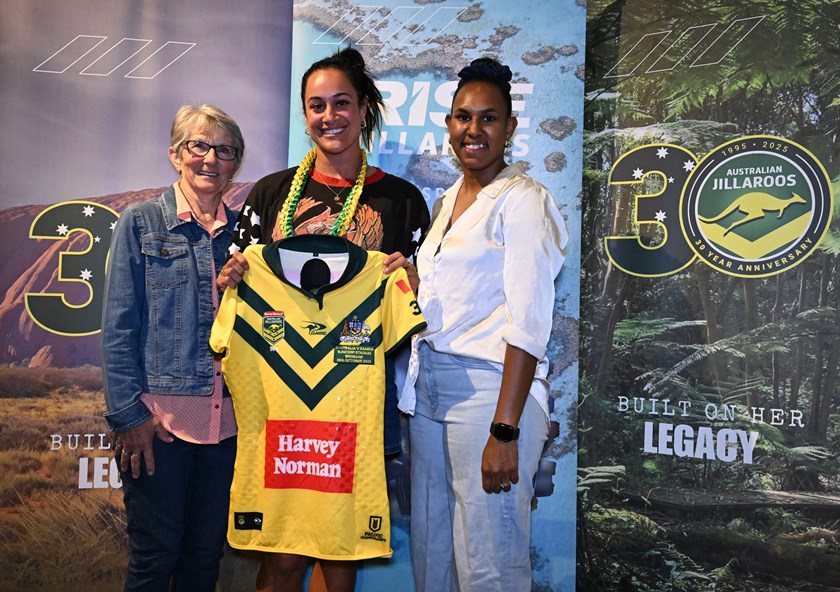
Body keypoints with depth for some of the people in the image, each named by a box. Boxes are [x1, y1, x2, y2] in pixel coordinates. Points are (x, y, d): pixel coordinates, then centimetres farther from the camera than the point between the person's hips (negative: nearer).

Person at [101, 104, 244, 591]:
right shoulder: (141, 222, 1)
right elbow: (119, 326, -4)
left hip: (226, 419, 3)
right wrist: (128, 413, -9)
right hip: (158, 416, -3)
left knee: (206, 552, 13)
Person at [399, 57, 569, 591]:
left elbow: (528, 322, -15)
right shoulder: (449, 200, 16)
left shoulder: (524, 201, -7)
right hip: (429, 387, 7)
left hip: (488, 388, -7)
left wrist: (504, 432, -21)